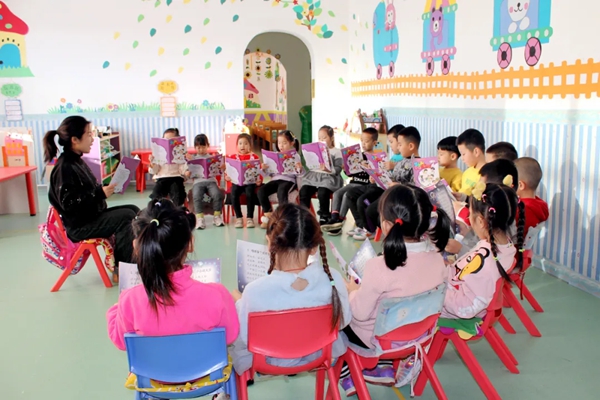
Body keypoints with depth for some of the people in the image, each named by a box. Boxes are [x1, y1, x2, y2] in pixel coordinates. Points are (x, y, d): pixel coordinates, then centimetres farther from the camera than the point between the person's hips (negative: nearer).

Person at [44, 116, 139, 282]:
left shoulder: (76, 161, 11)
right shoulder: (64, 168, -19)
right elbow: (69, 204, -25)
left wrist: (104, 189, 2)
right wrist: (100, 194, -26)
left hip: (92, 216, 10)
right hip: (79, 226, -10)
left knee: (134, 210, 4)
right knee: (126, 217, -20)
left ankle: (133, 260, 4)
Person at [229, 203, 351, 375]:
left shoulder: (256, 291, -35)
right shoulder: (333, 279, -27)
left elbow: (246, 338, -18)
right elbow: (343, 322, -8)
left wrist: (239, 302, -1)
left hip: (271, 361, -3)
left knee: (234, 296, 20)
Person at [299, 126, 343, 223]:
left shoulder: (336, 152, 3)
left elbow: (338, 168, -7)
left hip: (329, 178, -5)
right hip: (314, 176, 5)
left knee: (322, 193, -31)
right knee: (303, 191, -18)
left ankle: (324, 216, -11)